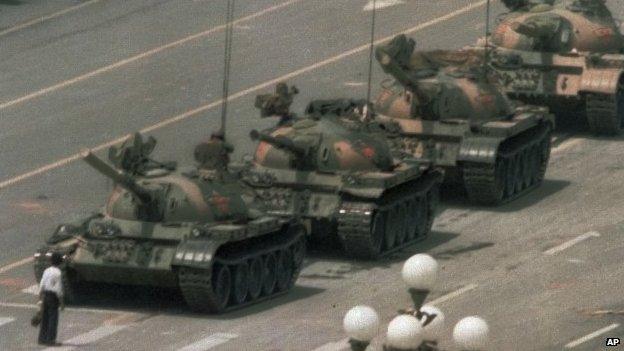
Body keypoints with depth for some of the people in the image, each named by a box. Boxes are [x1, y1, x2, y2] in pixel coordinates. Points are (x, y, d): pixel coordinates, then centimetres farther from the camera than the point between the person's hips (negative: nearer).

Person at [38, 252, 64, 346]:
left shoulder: (46, 271, 6)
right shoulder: (58, 273, -14)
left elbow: (42, 286, 8)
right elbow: (58, 289, -16)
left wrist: (41, 299, 15)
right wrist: (61, 302, -9)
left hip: (45, 296, 7)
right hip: (53, 297, -7)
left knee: (45, 318, 11)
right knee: (53, 319, -1)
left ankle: (42, 339, 12)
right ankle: (51, 339, -3)